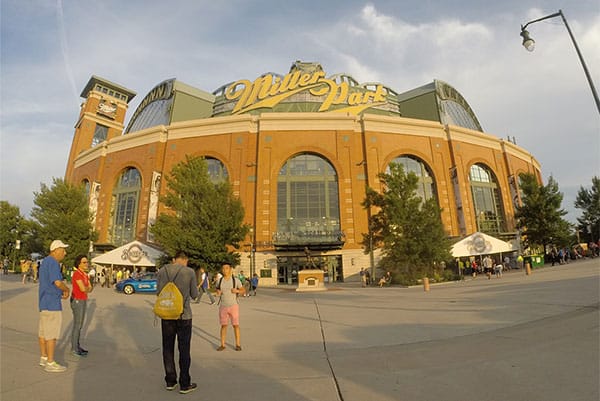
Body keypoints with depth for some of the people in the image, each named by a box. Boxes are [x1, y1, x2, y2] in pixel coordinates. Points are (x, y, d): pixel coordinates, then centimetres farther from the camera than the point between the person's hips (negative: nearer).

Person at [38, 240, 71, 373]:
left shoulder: (45, 261, 13)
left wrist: (62, 292, 9)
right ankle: (50, 363, 4)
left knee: (43, 331, 17)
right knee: (52, 333, -3)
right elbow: (58, 282, -29)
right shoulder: (53, 262, -20)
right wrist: (67, 289, -10)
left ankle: (44, 358, 27)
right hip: (52, 303, -10)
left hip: (44, 302, 10)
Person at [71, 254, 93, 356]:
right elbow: (83, 289, -25)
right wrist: (88, 288, -5)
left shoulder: (85, 274, 9)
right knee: (77, 326, -1)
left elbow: (90, 289, 9)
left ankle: (76, 346, 25)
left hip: (82, 301, 9)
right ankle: (74, 349, 10)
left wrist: (87, 288, -13)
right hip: (77, 301, -9)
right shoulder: (77, 274, -19)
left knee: (79, 325, 15)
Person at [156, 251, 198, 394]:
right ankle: (185, 384, 18)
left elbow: (158, 292, 5)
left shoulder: (162, 271, -2)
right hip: (184, 315, -3)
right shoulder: (190, 272, -11)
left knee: (168, 348, 17)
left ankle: (170, 382, 28)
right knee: (184, 350, 9)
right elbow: (194, 295, -4)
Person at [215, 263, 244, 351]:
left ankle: (238, 344, 14)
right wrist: (218, 293, -10)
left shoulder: (236, 280, -10)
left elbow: (243, 291, -2)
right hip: (223, 307, 2)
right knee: (223, 325, 8)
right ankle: (222, 345, 22)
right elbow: (217, 291, 14)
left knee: (236, 325, 1)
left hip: (234, 306, -2)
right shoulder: (219, 281, -2)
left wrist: (237, 291, -24)